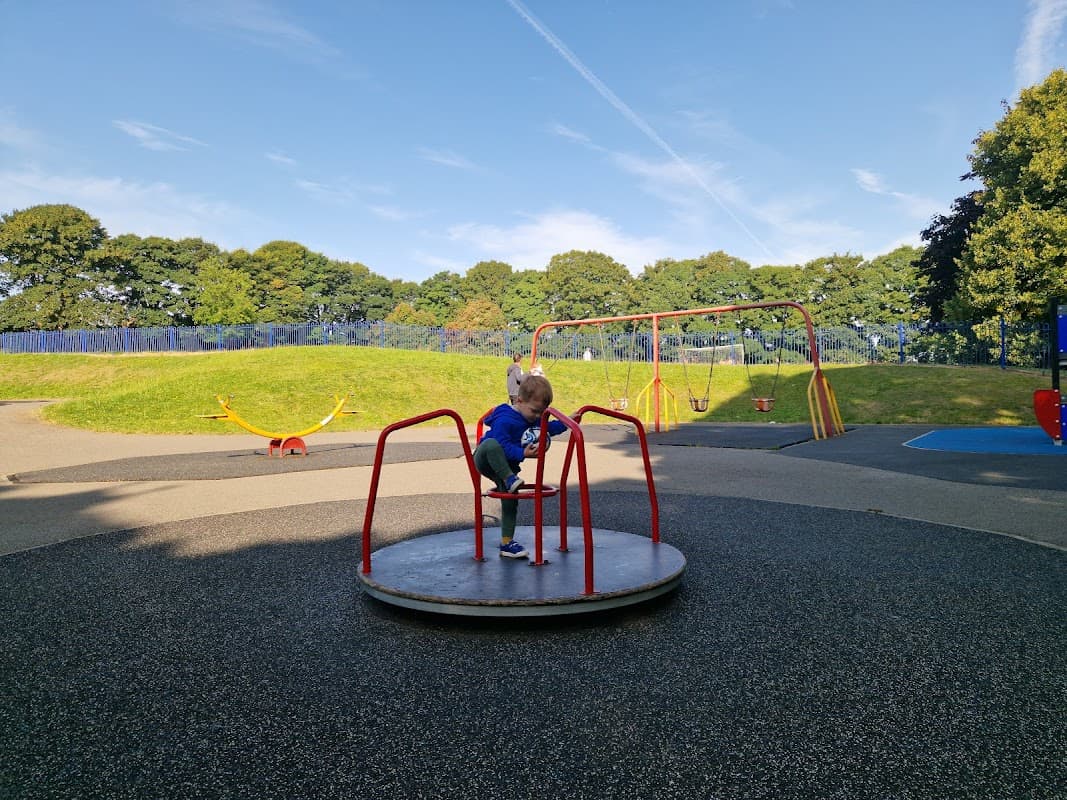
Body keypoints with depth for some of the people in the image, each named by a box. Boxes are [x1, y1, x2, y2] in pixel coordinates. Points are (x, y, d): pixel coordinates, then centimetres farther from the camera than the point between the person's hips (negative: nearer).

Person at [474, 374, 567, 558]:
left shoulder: (533, 419, 3)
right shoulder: (504, 420, -26)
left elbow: (548, 428, 19)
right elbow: (503, 446, -31)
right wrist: (522, 453, -39)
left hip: (507, 466, 8)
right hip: (486, 460, -7)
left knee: (510, 502, 2)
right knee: (491, 444, -41)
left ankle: (507, 543, 13)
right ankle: (510, 479, -33)